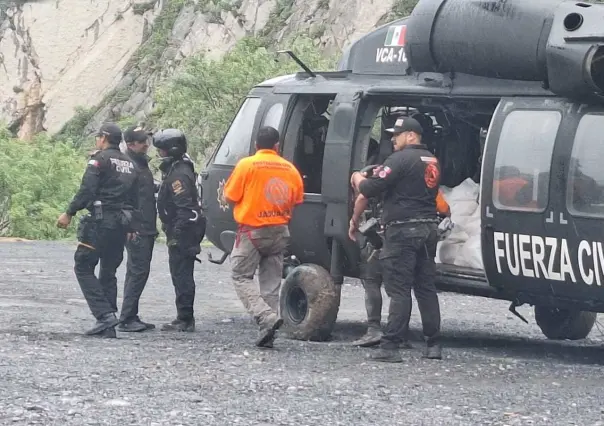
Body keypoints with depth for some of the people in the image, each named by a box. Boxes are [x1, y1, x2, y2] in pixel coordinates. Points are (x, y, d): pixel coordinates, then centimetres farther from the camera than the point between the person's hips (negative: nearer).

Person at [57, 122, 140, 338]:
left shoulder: (100, 159, -5)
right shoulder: (130, 164, 18)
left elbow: (87, 190, -15)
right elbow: (135, 198, 17)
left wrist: (69, 213, -12)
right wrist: (131, 227, 21)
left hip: (101, 222, -7)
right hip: (122, 224, 7)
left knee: (83, 267, -2)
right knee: (108, 272, 12)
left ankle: (104, 314, -16)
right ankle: (108, 327, 8)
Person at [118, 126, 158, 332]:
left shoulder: (142, 164, 19)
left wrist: (152, 228, 22)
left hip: (146, 229, 10)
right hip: (137, 229, -10)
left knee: (137, 272, 12)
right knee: (139, 271, -11)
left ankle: (131, 317, 16)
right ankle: (126, 319, -10)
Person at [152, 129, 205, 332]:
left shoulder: (179, 174, -18)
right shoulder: (174, 170, 16)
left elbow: (184, 208, -24)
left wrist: (176, 235, -25)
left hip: (182, 233, -11)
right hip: (181, 233, 11)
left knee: (182, 276, -8)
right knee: (182, 276, 14)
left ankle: (185, 320, -6)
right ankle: (185, 319, 20)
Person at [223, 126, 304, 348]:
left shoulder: (247, 165, -9)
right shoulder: (290, 169, 4)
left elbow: (230, 196, -7)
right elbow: (297, 201, 11)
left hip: (252, 230, -5)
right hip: (280, 232, 5)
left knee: (241, 276, 3)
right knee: (271, 281, 9)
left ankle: (267, 317, -17)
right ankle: (267, 335, 7)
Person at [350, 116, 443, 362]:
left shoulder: (402, 159, -11)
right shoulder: (431, 161, 17)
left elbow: (369, 189, -15)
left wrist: (357, 178, 6)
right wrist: (382, 175, 20)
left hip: (403, 230, -8)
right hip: (428, 228, 8)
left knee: (399, 290, -9)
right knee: (426, 288, 12)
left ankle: (390, 347, -11)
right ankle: (433, 344, 12)